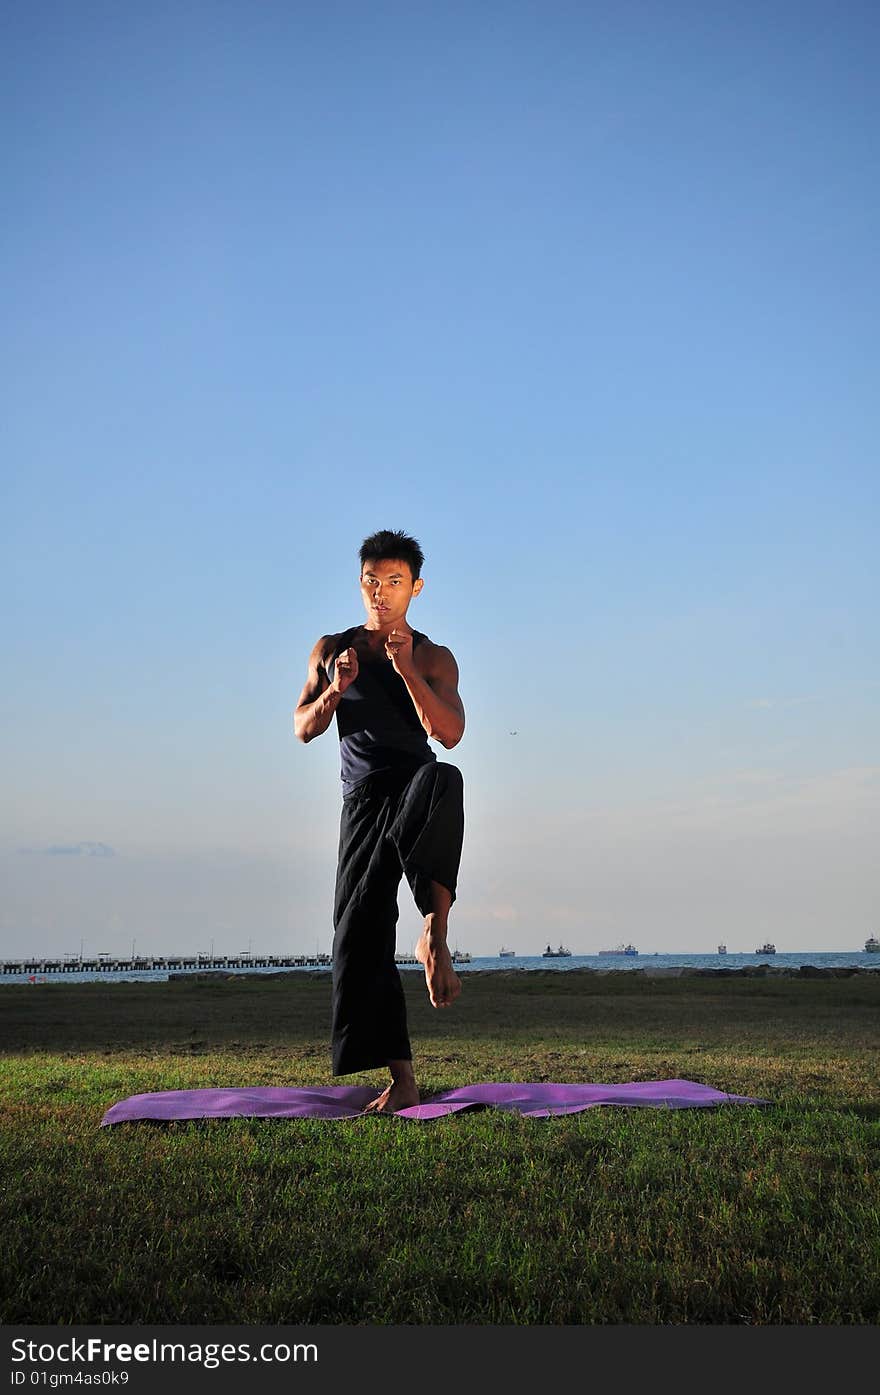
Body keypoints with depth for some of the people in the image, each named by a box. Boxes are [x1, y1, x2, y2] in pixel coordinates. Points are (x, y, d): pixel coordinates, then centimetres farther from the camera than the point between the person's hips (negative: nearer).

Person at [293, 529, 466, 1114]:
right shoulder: (332, 649, 16)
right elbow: (304, 729, 9)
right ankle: (403, 1081, 1)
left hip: (414, 791, -3)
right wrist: (336, 689, -10)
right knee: (360, 934, -5)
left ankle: (436, 933, -35)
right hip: (363, 802, 3)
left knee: (444, 780, -41)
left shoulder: (434, 658, 6)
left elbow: (450, 734, -9)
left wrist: (406, 670, -18)